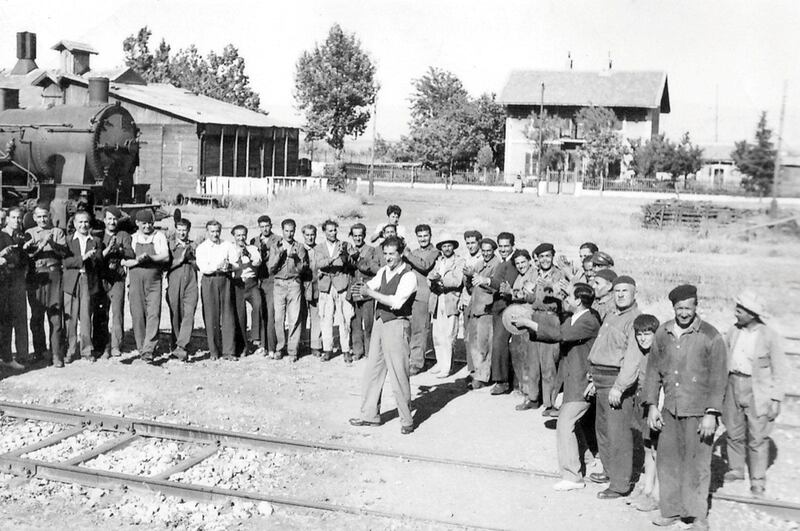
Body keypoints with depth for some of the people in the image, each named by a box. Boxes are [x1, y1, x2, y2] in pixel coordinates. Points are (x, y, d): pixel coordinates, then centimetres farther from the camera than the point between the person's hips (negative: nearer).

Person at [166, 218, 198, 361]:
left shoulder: (193, 245, 13)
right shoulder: (170, 244, 8)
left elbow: (198, 265, 9)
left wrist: (188, 255, -5)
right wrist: (179, 259, -9)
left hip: (191, 285, 1)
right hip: (174, 285, -1)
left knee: (189, 316, -13)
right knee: (175, 317, 5)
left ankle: (181, 347, -18)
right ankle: (174, 346, 16)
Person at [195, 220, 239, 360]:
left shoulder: (228, 246, 10)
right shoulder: (201, 248, 6)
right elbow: (203, 268, -7)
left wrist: (229, 266, -15)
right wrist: (217, 266, -17)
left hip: (225, 280, 1)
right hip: (209, 281, -1)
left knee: (228, 316, -4)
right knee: (211, 317, -2)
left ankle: (228, 351, -2)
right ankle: (214, 351, 7)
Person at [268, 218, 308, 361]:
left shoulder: (299, 247, 7)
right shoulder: (275, 246, 9)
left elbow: (303, 268, 1)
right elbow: (271, 269, 2)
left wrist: (295, 258, -14)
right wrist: (279, 254, -10)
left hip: (294, 284, -1)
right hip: (279, 284, 1)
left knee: (294, 319, -5)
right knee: (279, 318, -1)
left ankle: (293, 350, 1)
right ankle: (280, 348, 14)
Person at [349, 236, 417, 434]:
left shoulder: (408, 276, -12)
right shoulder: (383, 271, 12)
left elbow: (396, 302, -22)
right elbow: (369, 288, 7)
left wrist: (371, 292, -20)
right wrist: (365, 288, -16)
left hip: (397, 325, -7)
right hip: (379, 322, 7)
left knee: (398, 374, -3)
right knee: (372, 370, 12)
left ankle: (406, 420, 9)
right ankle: (370, 415, 23)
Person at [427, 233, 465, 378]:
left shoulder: (459, 261, 1)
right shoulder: (438, 260, 18)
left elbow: (457, 281, -11)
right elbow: (430, 276, 8)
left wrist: (440, 279, -15)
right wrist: (434, 279, -14)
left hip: (450, 302, -5)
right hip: (436, 301, 5)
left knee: (447, 336, -7)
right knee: (436, 334, 7)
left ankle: (446, 366, -2)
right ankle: (440, 362, 20)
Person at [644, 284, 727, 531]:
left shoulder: (710, 336, -8)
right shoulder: (663, 333, 5)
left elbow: (718, 378, -8)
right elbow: (654, 369, 11)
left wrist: (711, 414, -12)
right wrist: (652, 405, 7)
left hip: (698, 412, -4)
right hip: (670, 410, 4)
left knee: (696, 464, 2)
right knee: (667, 460, 10)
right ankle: (671, 510, 24)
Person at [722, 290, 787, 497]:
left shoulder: (769, 337, -10)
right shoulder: (733, 332, 3)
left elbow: (780, 371, -6)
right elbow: (723, 359, 12)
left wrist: (776, 399, -9)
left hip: (758, 390, -4)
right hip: (734, 385, 4)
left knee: (757, 437, -1)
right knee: (734, 432, 14)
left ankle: (758, 482, 11)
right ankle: (736, 469, 33)